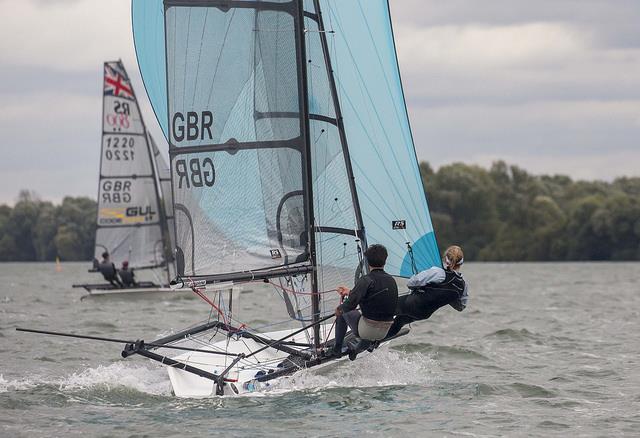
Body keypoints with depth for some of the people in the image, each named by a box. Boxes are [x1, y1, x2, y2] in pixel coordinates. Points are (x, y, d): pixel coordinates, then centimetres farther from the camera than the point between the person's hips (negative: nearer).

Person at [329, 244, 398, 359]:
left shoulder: (366, 280, -17)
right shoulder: (391, 280, 5)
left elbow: (350, 305, -22)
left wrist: (339, 308, 1)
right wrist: (349, 292, 32)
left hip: (367, 331, -6)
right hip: (385, 332, 6)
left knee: (343, 312, 19)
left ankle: (337, 349, 25)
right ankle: (358, 352, 38)